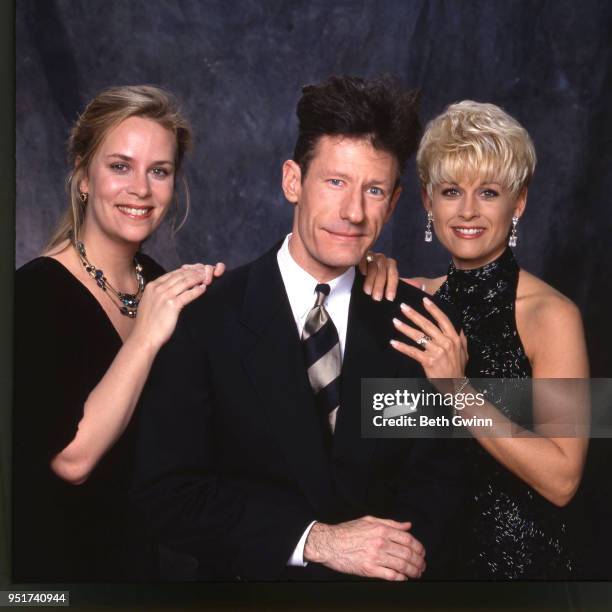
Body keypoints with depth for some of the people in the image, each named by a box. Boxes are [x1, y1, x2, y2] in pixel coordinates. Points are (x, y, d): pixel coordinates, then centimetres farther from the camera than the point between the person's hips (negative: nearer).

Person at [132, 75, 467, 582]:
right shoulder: (205, 318, -5)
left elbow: (435, 474, 5)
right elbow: (166, 492, -8)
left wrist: (410, 549, -14)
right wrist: (315, 541, -16)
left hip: (389, 575, 3)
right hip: (254, 578, -2)